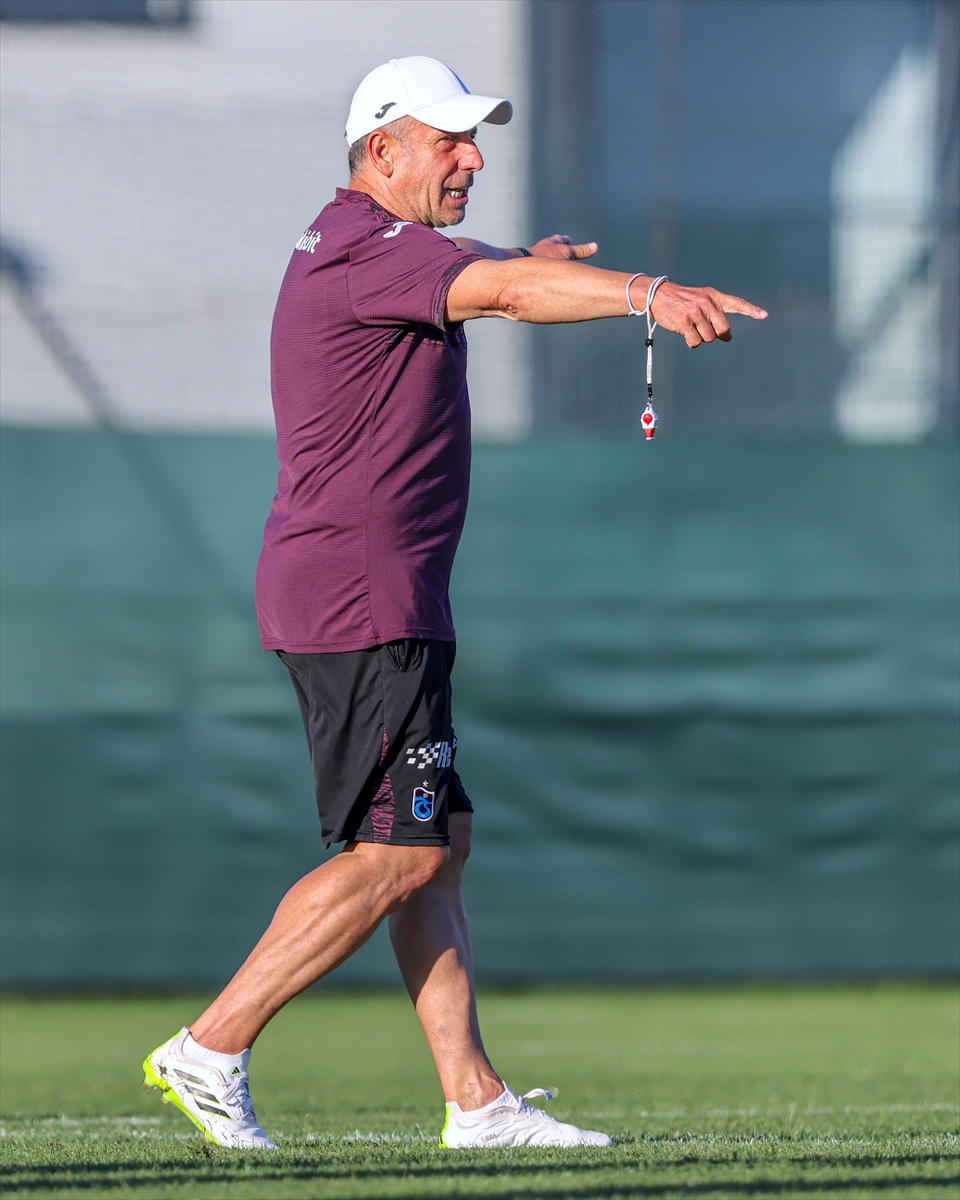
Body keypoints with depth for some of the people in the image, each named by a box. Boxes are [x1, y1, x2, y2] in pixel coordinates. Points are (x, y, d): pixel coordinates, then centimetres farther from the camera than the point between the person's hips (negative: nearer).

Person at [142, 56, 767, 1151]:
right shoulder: (367, 250, -15)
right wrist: (649, 293, -44)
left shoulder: (360, 251, 18)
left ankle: (474, 1100, 9)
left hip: (375, 600, 11)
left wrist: (521, 268, 48)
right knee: (399, 852, -11)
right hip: (365, 603, -11)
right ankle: (209, 1051, -9)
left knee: (438, 843, 9)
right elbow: (506, 293, -32)